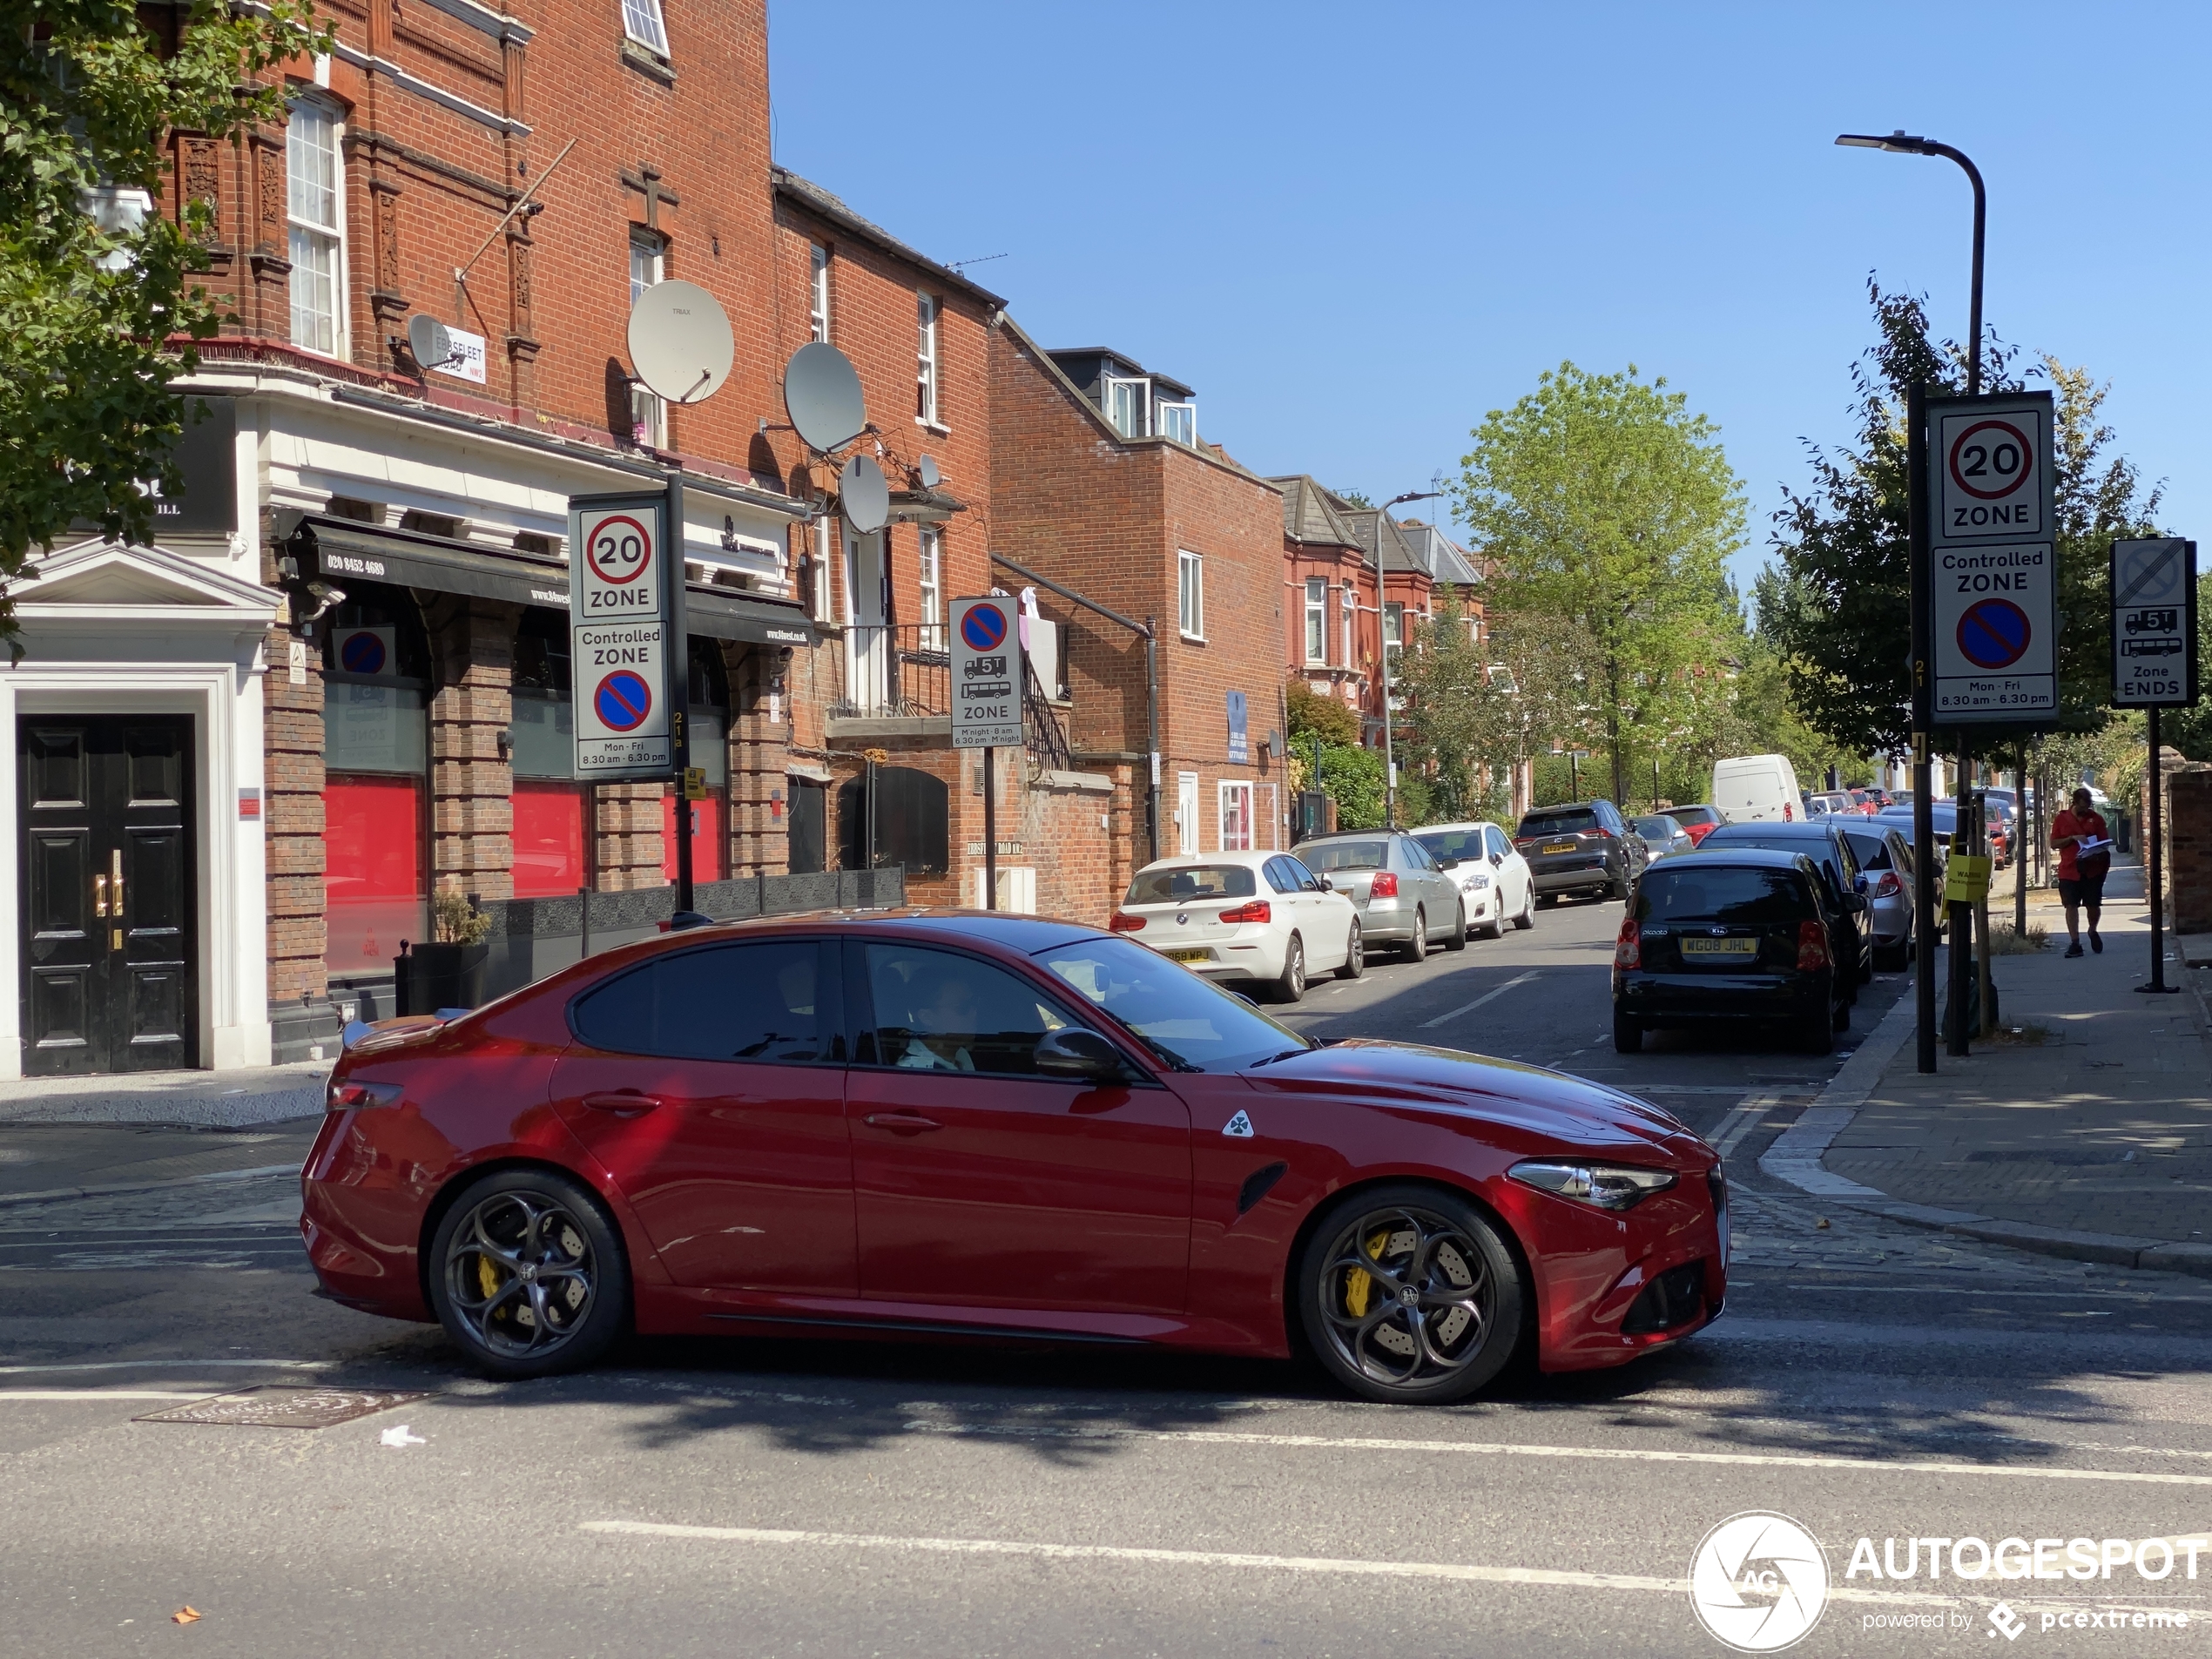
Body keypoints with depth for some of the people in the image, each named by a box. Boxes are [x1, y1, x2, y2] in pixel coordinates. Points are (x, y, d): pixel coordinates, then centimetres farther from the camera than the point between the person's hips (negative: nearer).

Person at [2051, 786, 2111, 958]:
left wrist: (2099, 853, -14)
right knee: (2071, 906, -5)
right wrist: (2073, 838, -13)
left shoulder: (2096, 818, 6)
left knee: (2093, 905, 4)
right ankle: (2074, 943, -3)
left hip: (2093, 869, 1)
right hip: (2069, 870, -1)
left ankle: (2093, 931, 33)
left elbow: (2105, 843, 7)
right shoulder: (2061, 819, 4)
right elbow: (2053, 843, 2)